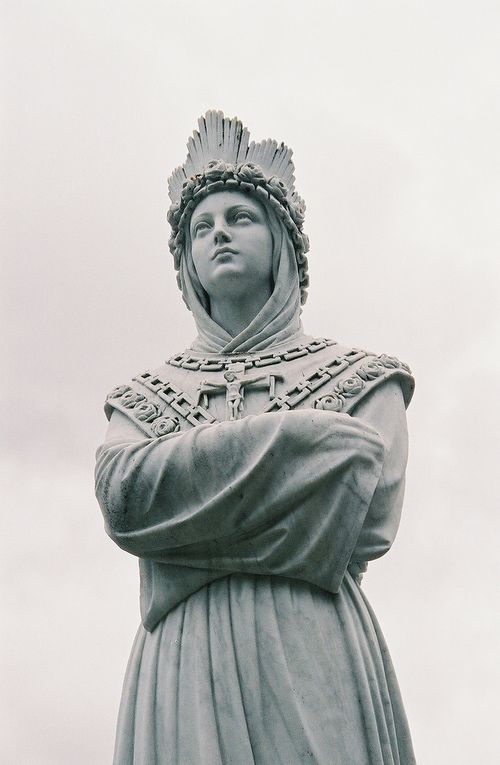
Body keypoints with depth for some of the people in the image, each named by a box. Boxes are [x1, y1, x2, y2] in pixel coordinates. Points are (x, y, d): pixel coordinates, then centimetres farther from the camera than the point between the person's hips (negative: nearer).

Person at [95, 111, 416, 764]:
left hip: (316, 653, -1)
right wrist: (302, 436, -9)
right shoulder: (146, 396, 18)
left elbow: (363, 529, -3)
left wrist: (186, 505, -4)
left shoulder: (358, 378, 12)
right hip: (185, 659, 2)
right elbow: (122, 496, -4)